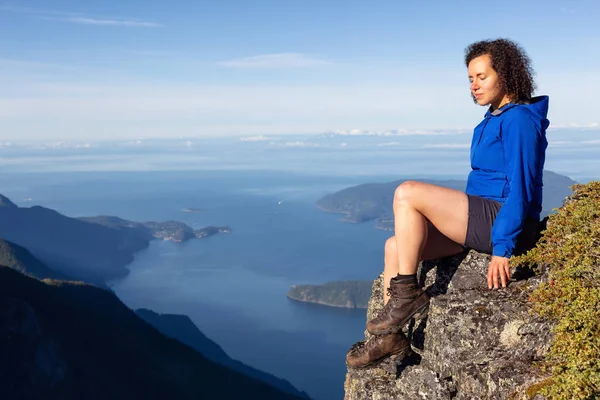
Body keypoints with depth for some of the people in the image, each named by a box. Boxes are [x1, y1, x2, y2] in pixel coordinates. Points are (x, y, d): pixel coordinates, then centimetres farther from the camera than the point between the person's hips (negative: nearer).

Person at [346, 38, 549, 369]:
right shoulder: (492, 120, 18)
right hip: (482, 220, 10)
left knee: (406, 193, -21)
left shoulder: (519, 119, -12)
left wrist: (502, 248, -21)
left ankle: (406, 294, -13)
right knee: (396, 246, -1)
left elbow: (522, 188, -19)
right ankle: (390, 336, -1)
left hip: (501, 220, -10)